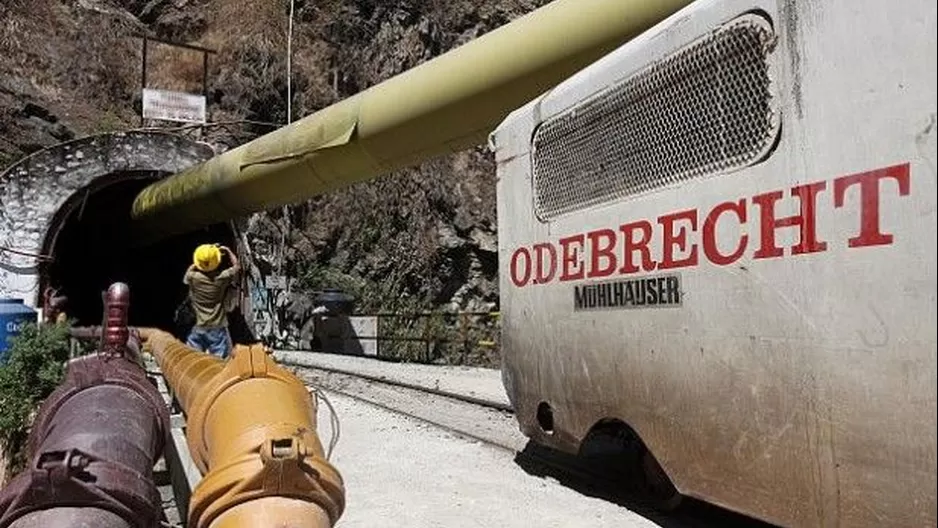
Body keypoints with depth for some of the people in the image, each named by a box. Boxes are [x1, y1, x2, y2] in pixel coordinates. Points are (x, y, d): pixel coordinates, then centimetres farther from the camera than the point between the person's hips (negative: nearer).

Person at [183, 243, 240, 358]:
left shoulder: (193, 277, -8)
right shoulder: (221, 277, -11)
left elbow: (191, 269, 18)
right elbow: (237, 266, 10)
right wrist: (228, 251, 22)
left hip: (198, 328, 2)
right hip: (218, 327, -2)